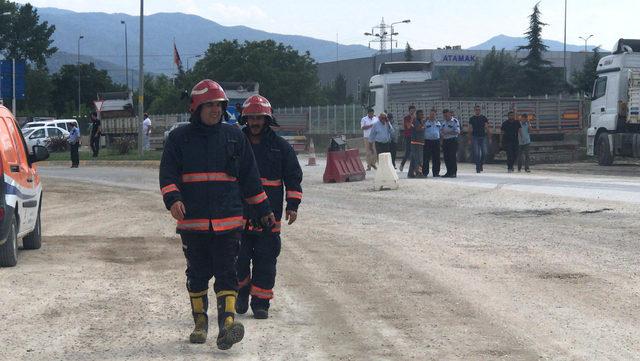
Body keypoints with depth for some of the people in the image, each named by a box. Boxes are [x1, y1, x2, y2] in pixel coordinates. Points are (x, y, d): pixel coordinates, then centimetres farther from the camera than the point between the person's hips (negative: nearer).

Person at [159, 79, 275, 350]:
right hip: (192, 220, 0)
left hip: (228, 220, 0)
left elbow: (249, 176, 14)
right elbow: (167, 174, 1)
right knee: (198, 274, 9)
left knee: (227, 273, -7)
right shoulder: (179, 138, 5)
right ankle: (200, 322, 21)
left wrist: (263, 210, 16)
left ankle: (227, 323, -13)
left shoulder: (234, 136, 9)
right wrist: (173, 199, -18)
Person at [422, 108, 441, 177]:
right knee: (426, 158, -5)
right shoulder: (426, 122, 2)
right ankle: (425, 172, 0)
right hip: (427, 141, -4)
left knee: (436, 158, 5)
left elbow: (441, 131, 20)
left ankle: (436, 172, 11)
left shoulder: (438, 122, 14)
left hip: (436, 141, 4)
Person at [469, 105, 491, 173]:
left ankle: (481, 164, 15)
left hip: (483, 137, 1)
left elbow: (487, 128, 6)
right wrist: (469, 139, 3)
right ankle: (478, 167, 0)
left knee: (484, 152, -8)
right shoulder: (472, 119, 7)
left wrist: (489, 138, 0)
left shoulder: (484, 118, 7)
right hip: (475, 137, -1)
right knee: (476, 153, -6)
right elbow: (470, 129, 8)